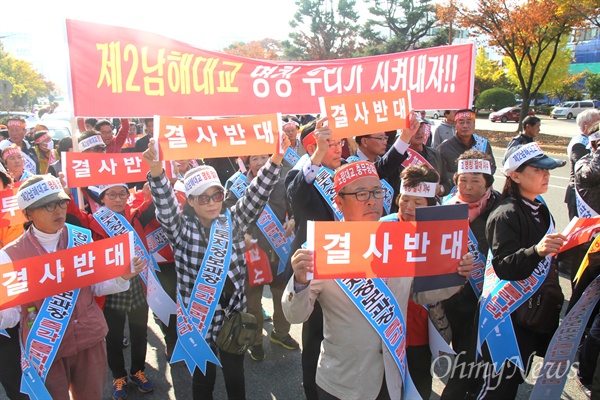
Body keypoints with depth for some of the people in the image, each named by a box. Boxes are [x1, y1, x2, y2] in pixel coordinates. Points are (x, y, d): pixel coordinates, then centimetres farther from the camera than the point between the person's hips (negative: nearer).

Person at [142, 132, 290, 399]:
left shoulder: (232, 220, -3)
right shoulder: (180, 228, -9)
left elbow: (256, 195, -12)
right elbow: (164, 205, -25)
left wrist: (275, 159, -27)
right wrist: (157, 171, -44)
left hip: (233, 310, 2)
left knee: (235, 374, 19)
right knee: (204, 378, 17)